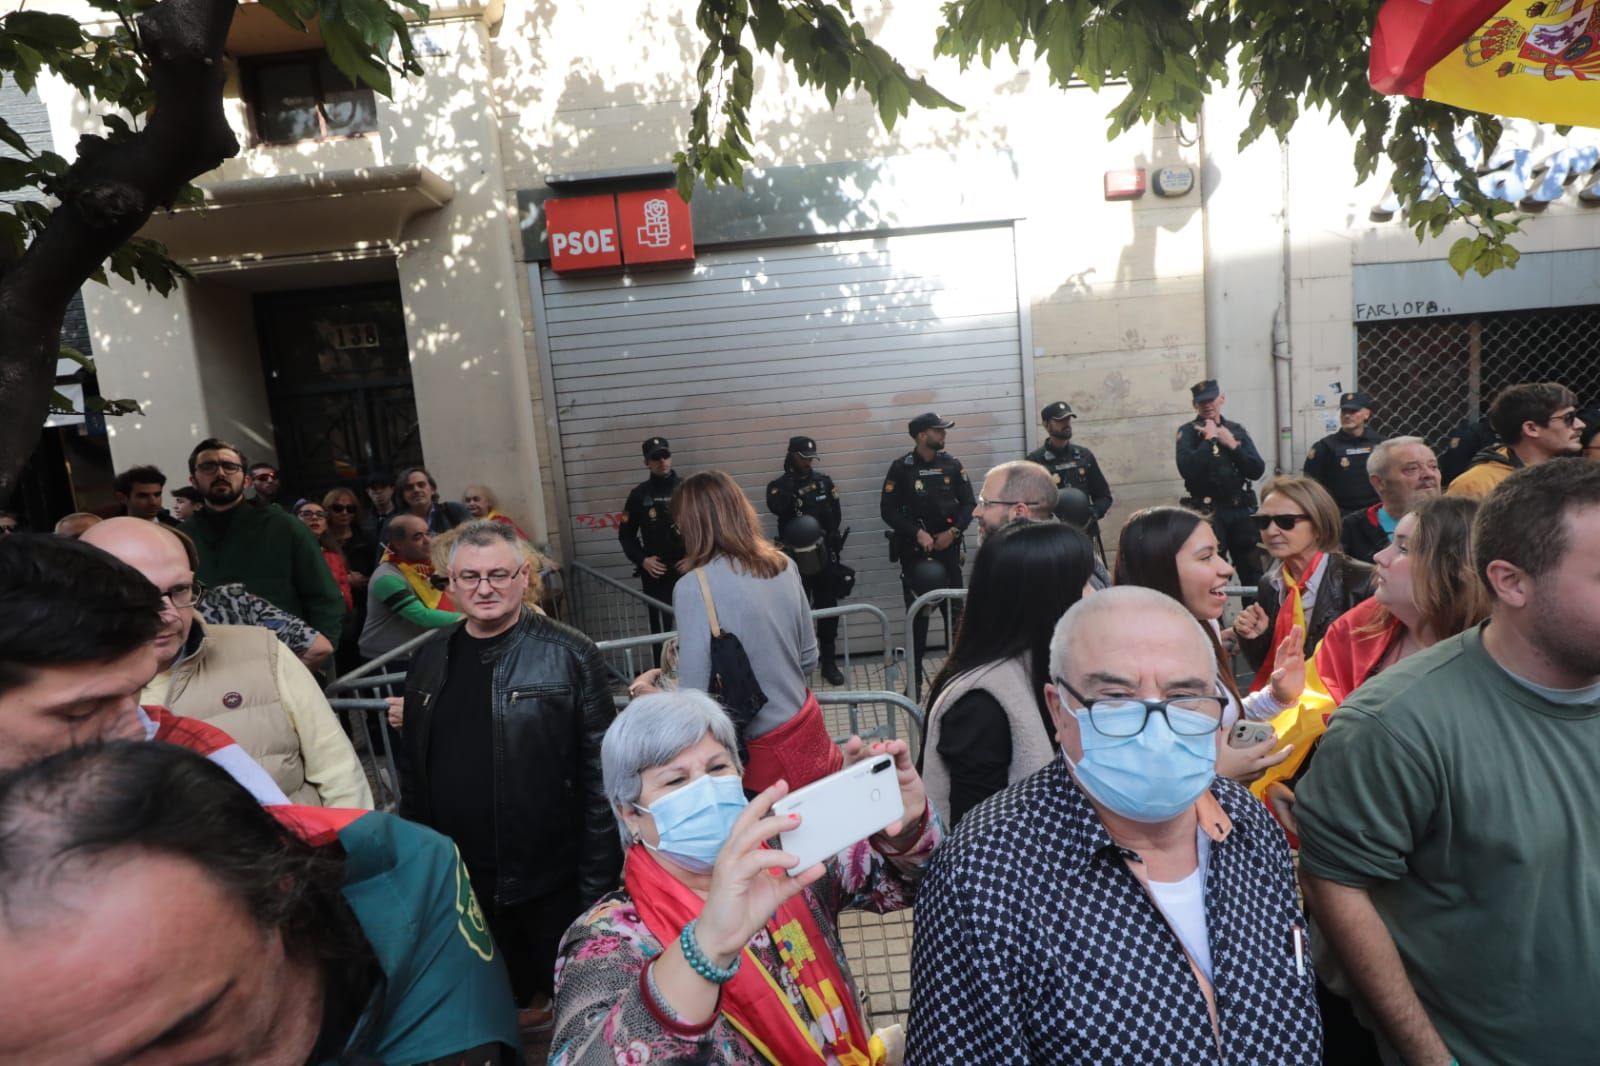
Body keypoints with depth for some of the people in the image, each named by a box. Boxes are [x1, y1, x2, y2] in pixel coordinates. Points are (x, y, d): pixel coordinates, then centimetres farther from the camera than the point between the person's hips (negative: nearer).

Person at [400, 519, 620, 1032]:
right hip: (457, 880, 4)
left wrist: (598, 882, -12)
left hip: (552, 879, -4)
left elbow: (600, 773, -11)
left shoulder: (570, 655, -11)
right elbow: (415, 768, 12)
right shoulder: (430, 658, 4)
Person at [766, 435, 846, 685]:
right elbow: (775, 507, -22)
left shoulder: (824, 481, 6)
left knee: (827, 608, 6)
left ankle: (829, 662, 16)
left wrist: (821, 534, -9)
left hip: (824, 554, 2)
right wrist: (791, 482, -18)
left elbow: (836, 515, 5)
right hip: (795, 556, -2)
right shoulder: (779, 485, 0)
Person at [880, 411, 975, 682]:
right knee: (918, 613, 1)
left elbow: (969, 503, 7)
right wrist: (918, 533, -13)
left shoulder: (952, 464, 4)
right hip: (914, 550, -2)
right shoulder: (901, 468, -4)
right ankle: (915, 676, 10)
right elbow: (888, 510, -5)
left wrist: (953, 531, -7)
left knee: (955, 609, 4)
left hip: (948, 547, 3)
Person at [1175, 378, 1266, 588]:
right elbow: (1187, 468, -19)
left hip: (1241, 510, 4)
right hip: (1209, 513, -4)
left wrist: (1232, 445, -6)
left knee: (1254, 574, 9)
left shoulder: (1237, 430, 11)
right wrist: (1209, 438, -12)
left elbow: (1257, 470, 4)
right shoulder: (1188, 431, -1)